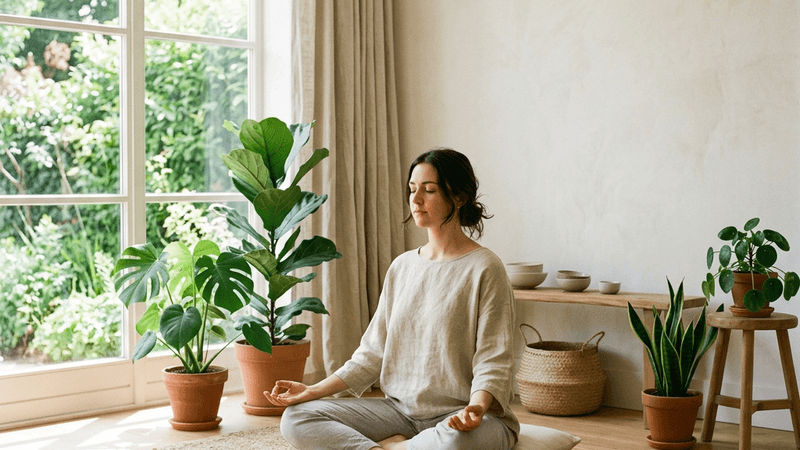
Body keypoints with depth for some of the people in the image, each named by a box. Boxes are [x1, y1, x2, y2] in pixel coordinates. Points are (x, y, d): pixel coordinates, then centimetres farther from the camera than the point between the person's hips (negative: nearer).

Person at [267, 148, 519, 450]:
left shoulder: (484, 269, -7)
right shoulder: (402, 267, 12)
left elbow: (493, 362, -11)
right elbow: (373, 352, 12)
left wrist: (477, 406, -32)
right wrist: (313, 391, 1)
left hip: (459, 416, -5)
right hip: (401, 410, 6)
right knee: (296, 419, -12)